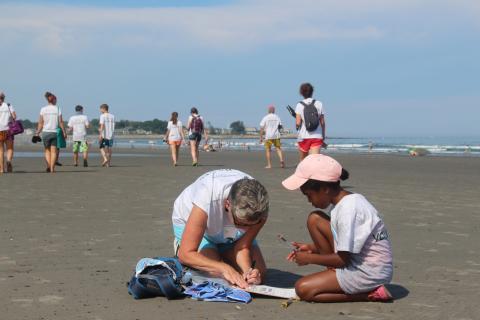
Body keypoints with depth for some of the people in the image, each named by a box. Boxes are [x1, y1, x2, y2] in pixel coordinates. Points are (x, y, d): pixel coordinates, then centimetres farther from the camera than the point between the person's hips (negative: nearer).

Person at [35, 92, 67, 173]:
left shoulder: (43, 109, 1)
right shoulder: (57, 109, -1)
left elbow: (40, 123, 0)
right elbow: (61, 122, -3)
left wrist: (37, 133, 6)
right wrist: (64, 132, 4)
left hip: (45, 132, 1)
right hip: (55, 132, -1)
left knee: (47, 150, 13)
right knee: (53, 151, 3)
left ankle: (49, 166, -4)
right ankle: (52, 168, -6)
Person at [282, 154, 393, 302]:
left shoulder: (348, 210, -24)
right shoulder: (351, 201, 6)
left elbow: (343, 259, -21)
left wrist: (309, 258, -7)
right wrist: (312, 248, 9)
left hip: (369, 273, -10)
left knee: (303, 289, -14)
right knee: (314, 220, 5)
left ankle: (369, 294, -8)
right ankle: (335, 277, 4)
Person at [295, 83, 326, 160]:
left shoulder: (299, 105, -1)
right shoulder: (319, 104, 4)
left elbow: (298, 123, -8)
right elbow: (322, 123, 5)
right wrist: (323, 137, 13)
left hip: (304, 136, -1)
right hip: (317, 136, 1)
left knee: (303, 160, 15)